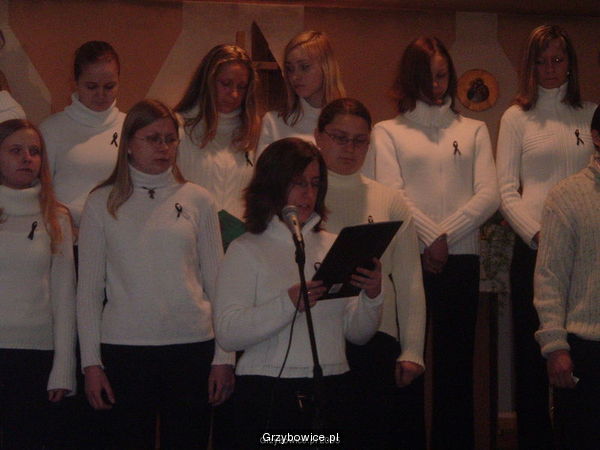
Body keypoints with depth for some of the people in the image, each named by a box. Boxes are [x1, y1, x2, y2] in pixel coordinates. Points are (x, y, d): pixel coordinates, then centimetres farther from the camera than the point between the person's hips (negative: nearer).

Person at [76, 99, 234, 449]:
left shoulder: (198, 200, 7)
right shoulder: (103, 203, 6)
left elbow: (216, 282, 7)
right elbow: (89, 289, 6)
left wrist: (224, 357, 1)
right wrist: (91, 362, 0)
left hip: (192, 345, 1)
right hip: (124, 347, 0)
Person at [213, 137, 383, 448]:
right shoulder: (246, 250, 0)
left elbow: (357, 334, 11)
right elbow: (227, 334, -12)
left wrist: (372, 297, -8)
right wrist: (289, 303, -23)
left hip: (332, 391, 4)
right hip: (268, 395, -4)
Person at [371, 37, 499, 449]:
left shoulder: (474, 130, 14)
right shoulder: (387, 132, 9)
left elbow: (489, 195, 2)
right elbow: (390, 196, -4)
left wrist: (446, 235, -10)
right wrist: (429, 238, -14)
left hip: (461, 258, 2)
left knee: (457, 362, 4)